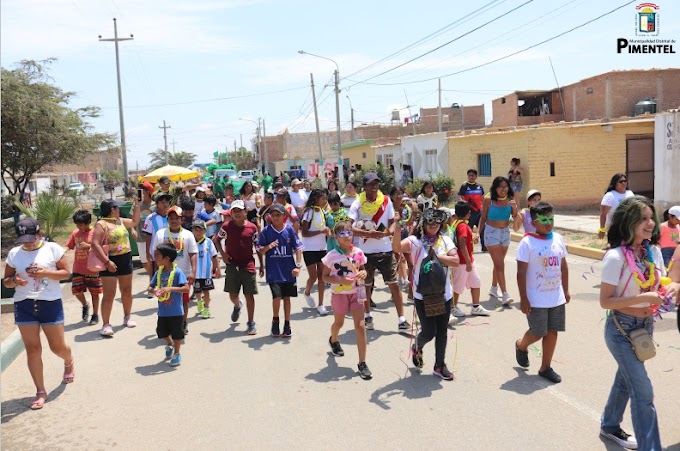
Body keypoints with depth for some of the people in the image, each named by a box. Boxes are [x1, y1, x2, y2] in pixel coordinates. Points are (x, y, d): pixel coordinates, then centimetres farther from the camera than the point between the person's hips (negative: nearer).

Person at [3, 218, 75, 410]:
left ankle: (69, 362, 42)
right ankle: (40, 391, 11)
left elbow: (66, 273, -2)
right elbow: (6, 280, 9)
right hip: (24, 305, 2)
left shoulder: (52, 248, -3)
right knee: (32, 349, 1)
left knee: (58, 346, 5)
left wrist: (46, 273, -19)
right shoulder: (14, 253, 4)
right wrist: (14, 281, -14)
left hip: (50, 303, -2)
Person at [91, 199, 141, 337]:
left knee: (127, 291, 16)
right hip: (110, 262, -8)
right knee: (109, 295, -8)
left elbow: (134, 221, 29)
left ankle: (127, 317, 32)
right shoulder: (101, 224, -13)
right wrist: (107, 261, -28)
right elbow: (95, 244, -22)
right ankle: (106, 324, -3)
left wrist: (137, 204, 22)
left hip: (126, 260, 8)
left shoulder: (120, 221, 11)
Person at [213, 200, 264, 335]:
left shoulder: (252, 227, -1)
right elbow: (216, 239, 13)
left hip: (248, 265, -1)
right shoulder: (227, 226, -1)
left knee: (249, 295, -1)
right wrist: (222, 253, -2)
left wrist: (261, 265, 6)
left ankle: (251, 323, 10)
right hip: (232, 264, 1)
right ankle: (237, 306, 41)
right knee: (233, 294, 4)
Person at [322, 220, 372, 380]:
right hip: (339, 294, -1)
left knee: (360, 326, -8)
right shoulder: (331, 256, -13)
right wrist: (341, 280, -24)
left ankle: (362, 363, -2)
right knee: (339, 322, 21)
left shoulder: (358, 252, -4)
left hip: (356, 292, 2)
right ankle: (333, 340, 58)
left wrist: (363, 273, -13)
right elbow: (324, 276, -10)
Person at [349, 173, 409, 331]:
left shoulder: (386, 200, 1)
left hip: (385, 250, 1)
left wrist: (389, 231, -16)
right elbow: (349, 228, -15)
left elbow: (392, 222, 7)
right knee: (366, 285, 13)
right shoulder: (358, 204, -6)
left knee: (394, 284, 0)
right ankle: (368, 317, 31)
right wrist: (368, 233, -27)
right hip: (366, 251, -1)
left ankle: (402, 319, 5)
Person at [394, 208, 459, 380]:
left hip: (443, 295, 3)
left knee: (442, 332, 11)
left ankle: (439, 366, 26)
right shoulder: (415, 241, -8)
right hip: (423, 295, -3)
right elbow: (397, 248, -27)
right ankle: (417, 348, 35)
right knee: (429, 332, 0)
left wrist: (436, 256, -13)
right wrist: (398, 229, -42)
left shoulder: (445, 240, 2)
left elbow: (456, 261, -8)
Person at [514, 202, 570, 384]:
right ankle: (521, 345, 36)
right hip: (536, 300, -5)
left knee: (552, 332, 10)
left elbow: (564, 266, 12)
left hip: (557, 298, 5)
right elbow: (521, 273, -13)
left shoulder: (558, 239, 3)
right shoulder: (527, 243, -14)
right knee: (537, 333, 3)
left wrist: (566, 290, 12)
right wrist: (523, 299, -14)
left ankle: (546, 367, 23)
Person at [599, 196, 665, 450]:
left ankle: (610, 426, 43)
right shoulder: (615, 257, -21)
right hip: (622, 328, -7)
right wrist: (642, 299, -26)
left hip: (646, 325, 7)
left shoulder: (653, 251, -1)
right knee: (643, 392, -8)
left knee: (626, 378, 23)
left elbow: (659, 285, 11)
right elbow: (605, 301, -19)